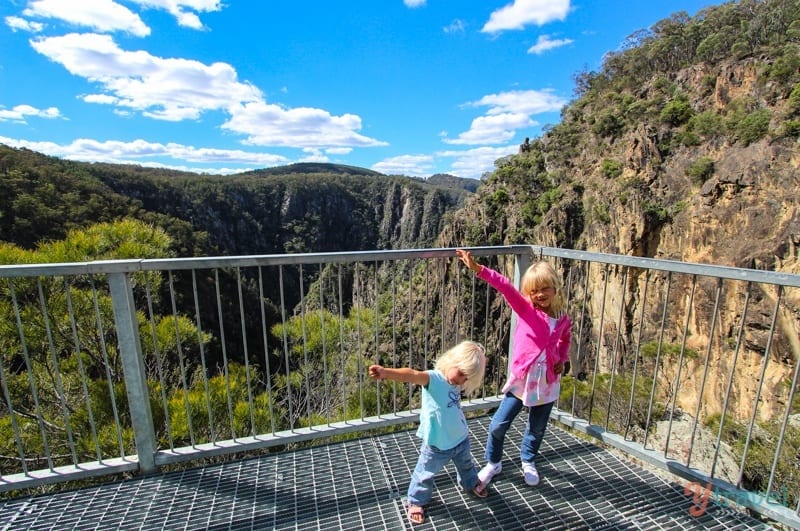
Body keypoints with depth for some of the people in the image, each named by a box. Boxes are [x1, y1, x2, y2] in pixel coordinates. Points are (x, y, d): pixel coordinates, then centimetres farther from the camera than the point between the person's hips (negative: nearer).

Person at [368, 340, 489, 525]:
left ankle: (472, 483, 65)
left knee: (467, 465, 34)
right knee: (425, 475, 16)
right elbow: (412, 375, -51)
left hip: (461, 439, 7)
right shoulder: (433, 379, -30)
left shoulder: (456, 384, -8)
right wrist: (387, 372, -66)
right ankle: (417, 501, 44)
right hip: (437, 446, -6)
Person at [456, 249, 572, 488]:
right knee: (498, 424, 2)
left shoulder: (563, 318, -2)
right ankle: (493, 463, 30)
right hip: (521, 378, -2)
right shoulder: (525, 309, -12)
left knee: (537, 428, 20)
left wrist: (562, 359, 3)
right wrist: (478, 269, -44)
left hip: (548, 382, 3)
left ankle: (528, 462, 49)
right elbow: (506, 287, -29)